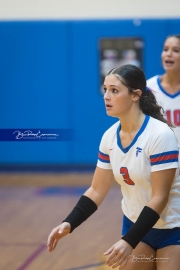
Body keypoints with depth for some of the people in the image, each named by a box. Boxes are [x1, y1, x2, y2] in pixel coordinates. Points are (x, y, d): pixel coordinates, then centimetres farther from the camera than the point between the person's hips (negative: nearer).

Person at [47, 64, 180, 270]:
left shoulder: (160, 135, -22)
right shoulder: (109, 137, -3)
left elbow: (159, 198, -23)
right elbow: (97, 190, 3)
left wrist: (130, 241, -30)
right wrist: (69, 224, -12)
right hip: (135, 224, 6)